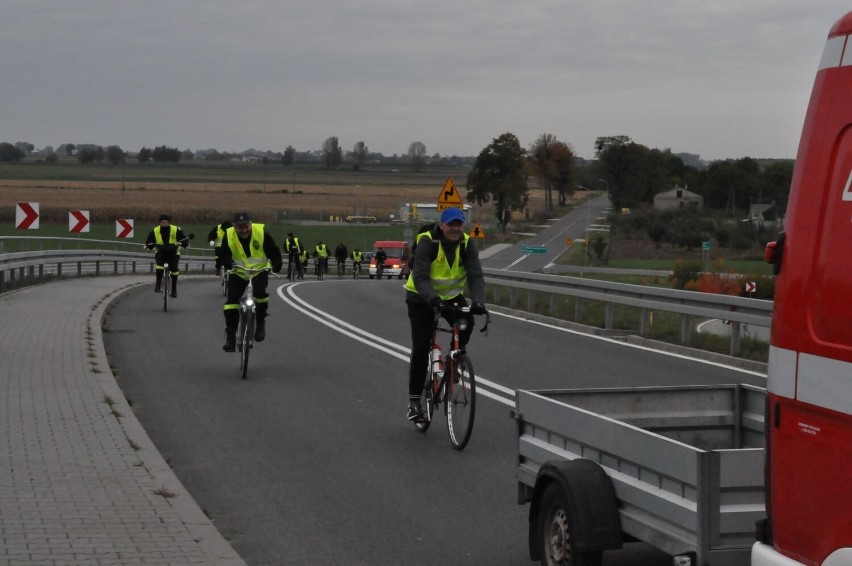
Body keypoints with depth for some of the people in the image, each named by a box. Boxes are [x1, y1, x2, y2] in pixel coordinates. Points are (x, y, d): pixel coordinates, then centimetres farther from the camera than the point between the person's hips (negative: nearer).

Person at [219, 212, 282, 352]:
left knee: (260, 292, -29)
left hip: (259, 271, -2)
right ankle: (230, 337, -3)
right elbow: (224, 255, -12)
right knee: (231, 300, -12)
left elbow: (273, 251, -16)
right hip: (238, 273, 2)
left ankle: (261, 322, -4)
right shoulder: (229, 235, -17)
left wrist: (276, 265, -34)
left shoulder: (261, 232, -20)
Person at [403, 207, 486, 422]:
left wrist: (478, 301, -43)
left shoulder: (467, 244, -15)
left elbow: (476, 276, -24)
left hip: (452, 295, 3)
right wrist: (433, 299, -52)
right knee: (421, 347, -11)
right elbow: (420, 277, -34)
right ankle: (414, 400, -1)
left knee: (467, 323, -27)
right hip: (422, 298, -3)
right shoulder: (428, 242, -25)